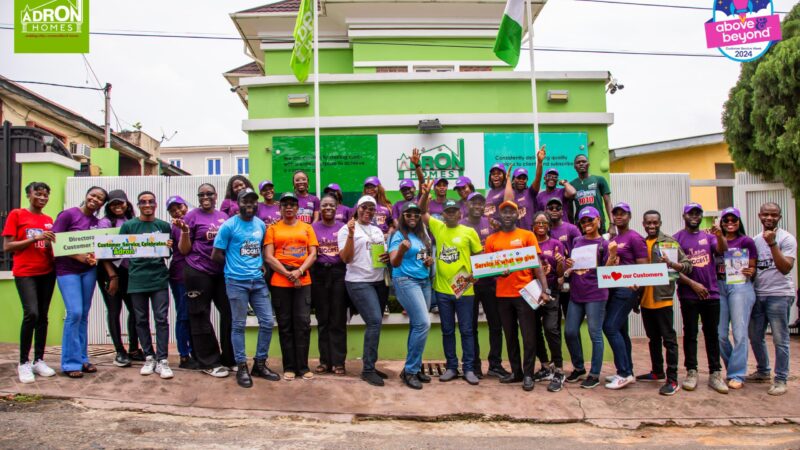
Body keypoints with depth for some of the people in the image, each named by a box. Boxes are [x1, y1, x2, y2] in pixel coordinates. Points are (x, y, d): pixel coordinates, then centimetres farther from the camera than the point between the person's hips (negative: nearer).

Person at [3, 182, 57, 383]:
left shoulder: (48, 220, 13)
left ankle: (39, 360, 13)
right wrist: (35, 238, -14)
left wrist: (52, 242, 0)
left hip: (47, 272, 5)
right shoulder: (16, 214, 1)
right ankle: (24, 363, -3)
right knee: (31, 313, -17)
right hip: (25, 273, -5)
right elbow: (7, 247, -5)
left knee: (43, 316, 5)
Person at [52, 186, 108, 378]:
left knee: (83, 314, 8)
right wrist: (78, 256, -20)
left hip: (89, 270, 5)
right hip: (67, 270, -5)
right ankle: (70, 362, -2)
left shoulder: (97, 222, 8)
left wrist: (94, 257, -10)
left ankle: (82, 358, 16)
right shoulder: (68, 214, -7)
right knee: (74, 313, -12)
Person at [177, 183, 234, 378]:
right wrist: (185, 231, -20)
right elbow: (184, 250, -5)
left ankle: (230, 358, 20)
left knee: (229, 313, 6)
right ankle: (209, 362, 13)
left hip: (221, 272, 5)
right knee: (201, 317, 3)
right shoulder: (192, 216, -4)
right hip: (198, 272, -5)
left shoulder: (224, 216, 10)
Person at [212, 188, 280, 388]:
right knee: (239, 325, 3)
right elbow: (216, 255, -3)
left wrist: (261, 264, 5)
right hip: (236, 282, -5)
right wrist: (234, 265, 2)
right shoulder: (228, 226, -6)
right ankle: (242, 367, 14)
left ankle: (260, 364, 18)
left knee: (267, 322, 4)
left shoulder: (261, 225, 10)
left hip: (258, 280, 5)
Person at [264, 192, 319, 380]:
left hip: (303, 281, 1)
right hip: (279, 282, -1)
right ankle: (289, 367, 11)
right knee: (285, 325, 4)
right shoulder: (273, 229, 6)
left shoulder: (307, 228, 11)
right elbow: (268, 257, -2)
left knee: (303, 323, -2)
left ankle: (303, 366, 7)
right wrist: (288, 274, -10)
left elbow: (313, 254, 5)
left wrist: (299, 271, -11)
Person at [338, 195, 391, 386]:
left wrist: (388, 256, 0)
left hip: (380, 281, 7)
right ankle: (368, 369, -7)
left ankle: (370, 366, 17)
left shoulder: (378, 231, 16)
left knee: (374, 323, 6)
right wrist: (350, 234, -22)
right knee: (375, 321, -17)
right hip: (359, 282, -6)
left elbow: (384, 253, 24)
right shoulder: (346, 229, -2)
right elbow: (346, 258, -11)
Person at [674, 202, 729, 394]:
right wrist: (692, 284, -13)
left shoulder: (709, 236, 11)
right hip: (689, 295, -3)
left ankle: (715, 374, 12)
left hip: (711, 292, 3)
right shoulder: (677, 238, 0)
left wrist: (720, 236, -28)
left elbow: (722, 250, -9)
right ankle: (691, 373, 10)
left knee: (712, 333, 7)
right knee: (690, 334, 4)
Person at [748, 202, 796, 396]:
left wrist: (772, 243, -23)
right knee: (755, 337, 13)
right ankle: (763, 372, 30)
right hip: (757, 294, 6)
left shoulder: (786, 238, -6)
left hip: (779, 295, -6)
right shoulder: (755, 240, 13)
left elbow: (785, 268, -17)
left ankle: (780, 380, 7)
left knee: (780, 339, -2)